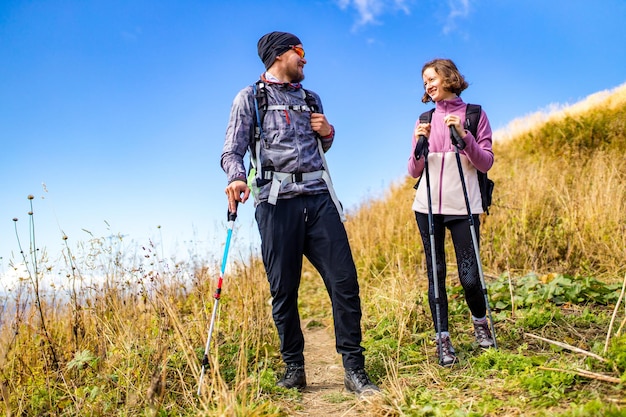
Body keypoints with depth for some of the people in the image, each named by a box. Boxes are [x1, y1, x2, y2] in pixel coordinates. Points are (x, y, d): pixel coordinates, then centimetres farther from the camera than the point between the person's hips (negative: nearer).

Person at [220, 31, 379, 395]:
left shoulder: (311, 99, 23)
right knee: (284, 291, 1)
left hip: (319, 198, 4)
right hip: (277, 201, -3)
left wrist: (328, 133, 10)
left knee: (344, 281, -5)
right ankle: (294, 370, 15)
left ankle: (354, 369, 4)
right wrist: (237, 178, -22)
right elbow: (232, 151, 0)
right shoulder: (250, 98, 8)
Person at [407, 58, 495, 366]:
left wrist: (463, 136, -14)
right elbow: (414, 172, 9)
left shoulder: (475, 115, 5)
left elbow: (485, 163, -1)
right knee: (435, 273, 3)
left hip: (464, 207, -2)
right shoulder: (425, 120, 12)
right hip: (428, 207, 3)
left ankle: (480, 322, 25)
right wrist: (419, 145, -9)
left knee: (469, 276, -4)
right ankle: (443, 339, 12)